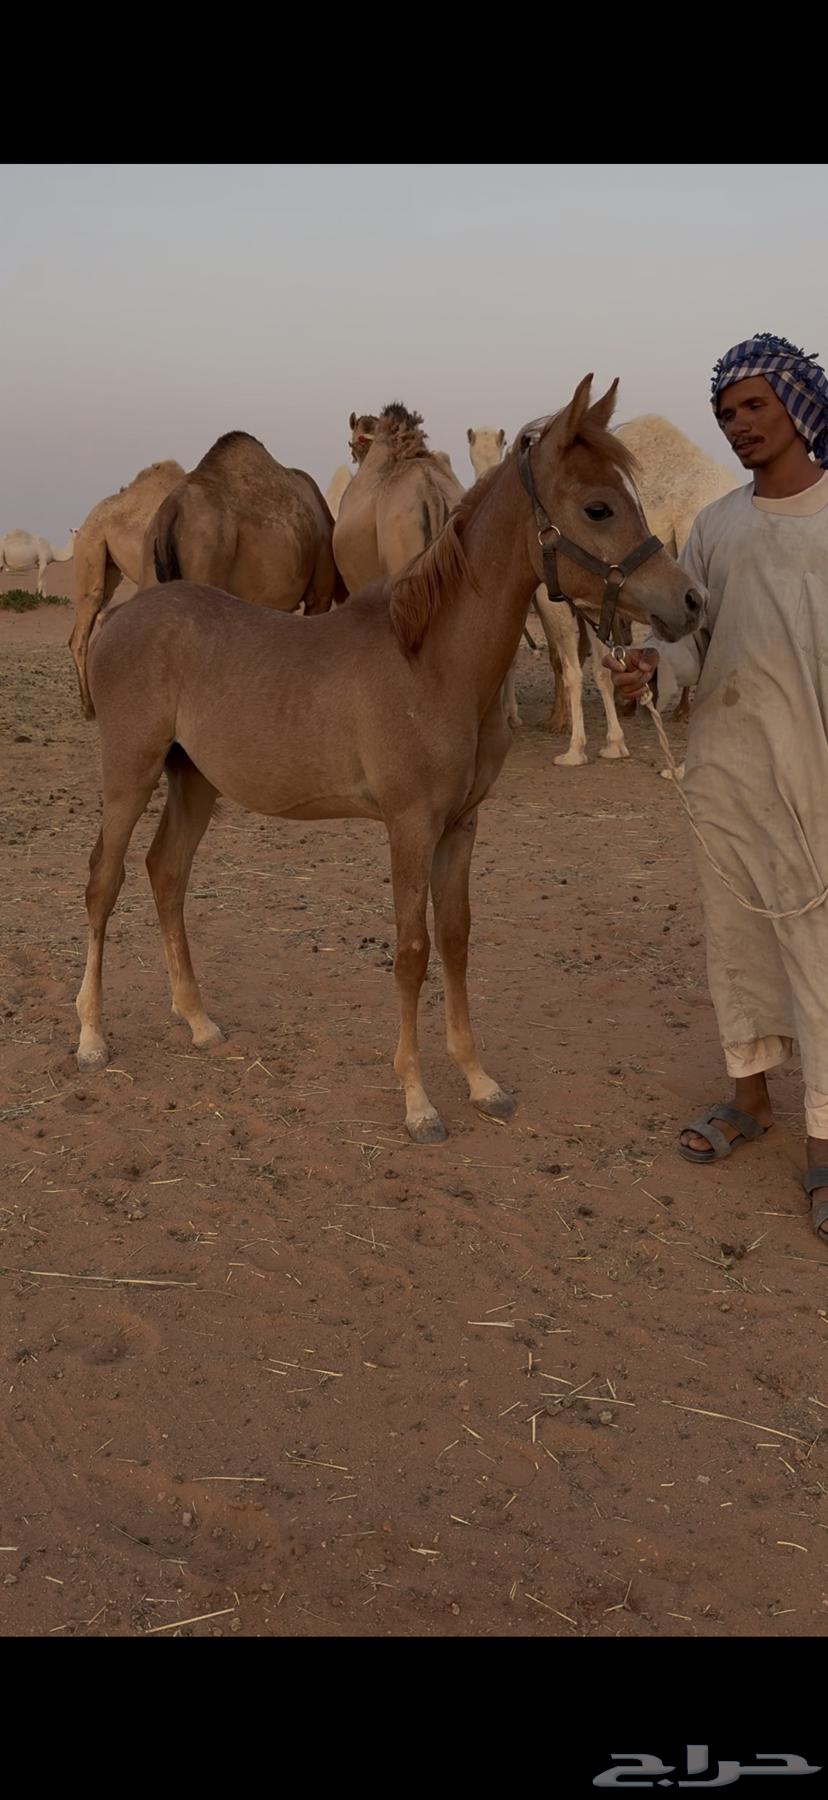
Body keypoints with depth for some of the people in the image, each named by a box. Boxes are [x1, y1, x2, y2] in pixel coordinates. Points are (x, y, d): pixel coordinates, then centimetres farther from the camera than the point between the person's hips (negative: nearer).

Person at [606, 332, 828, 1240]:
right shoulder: (715, 526, 9)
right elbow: (689, 635, 6)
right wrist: (650, 667, -15)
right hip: (724, 764, 5)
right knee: (734, 930, 13)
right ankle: (749, 1092, 31)